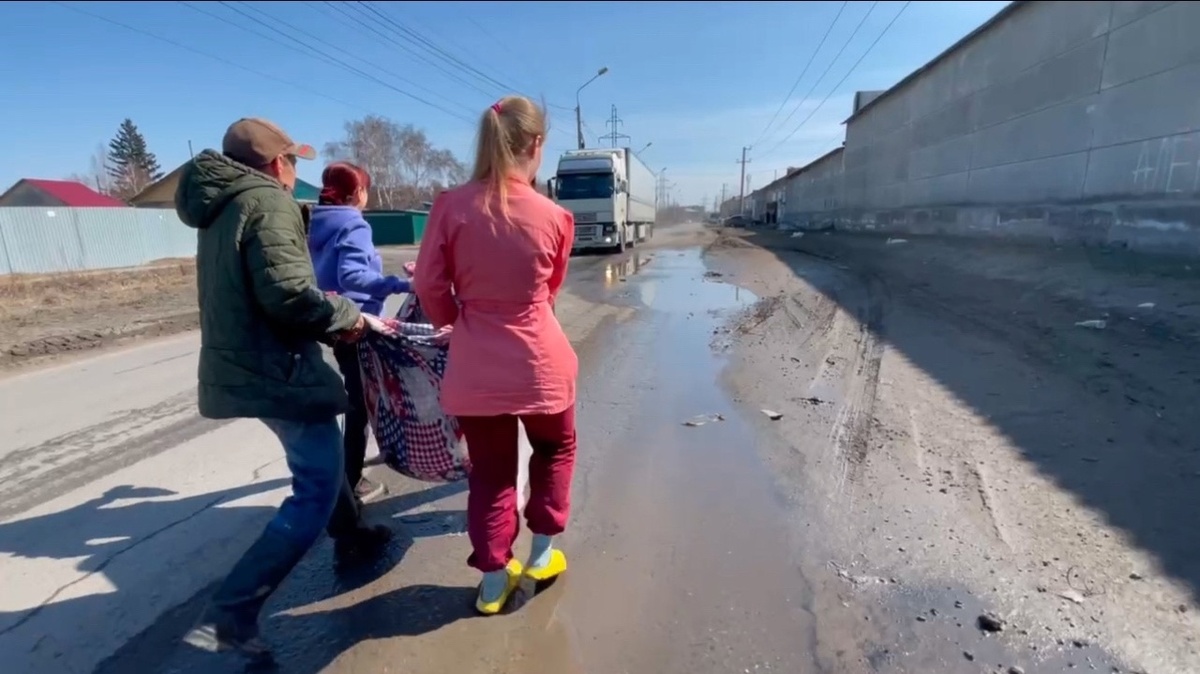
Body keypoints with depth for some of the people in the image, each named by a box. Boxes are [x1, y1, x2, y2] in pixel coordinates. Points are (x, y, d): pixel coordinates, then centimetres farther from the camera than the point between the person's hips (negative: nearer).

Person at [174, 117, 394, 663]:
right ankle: (229, 614, -2)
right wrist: (352, 318, -12)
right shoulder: (268, 203, -15)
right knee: (317, 490, -3)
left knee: (321, 460, 26)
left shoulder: (220, 208, 14)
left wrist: (334, 320, 14)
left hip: (244, 366, 10)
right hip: (277, 371, -10)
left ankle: (352, 537, 42)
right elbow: (288, 293, -27)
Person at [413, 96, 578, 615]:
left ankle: (493, 580, 28)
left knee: (489, 472, 18)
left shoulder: (451, 206, -9)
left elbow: (429, 286, -4)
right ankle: (542, 553, 36)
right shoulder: (553, 217, -8)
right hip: (540, 363, 0)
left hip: (475, 368, 1)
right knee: (555, 450, 26)